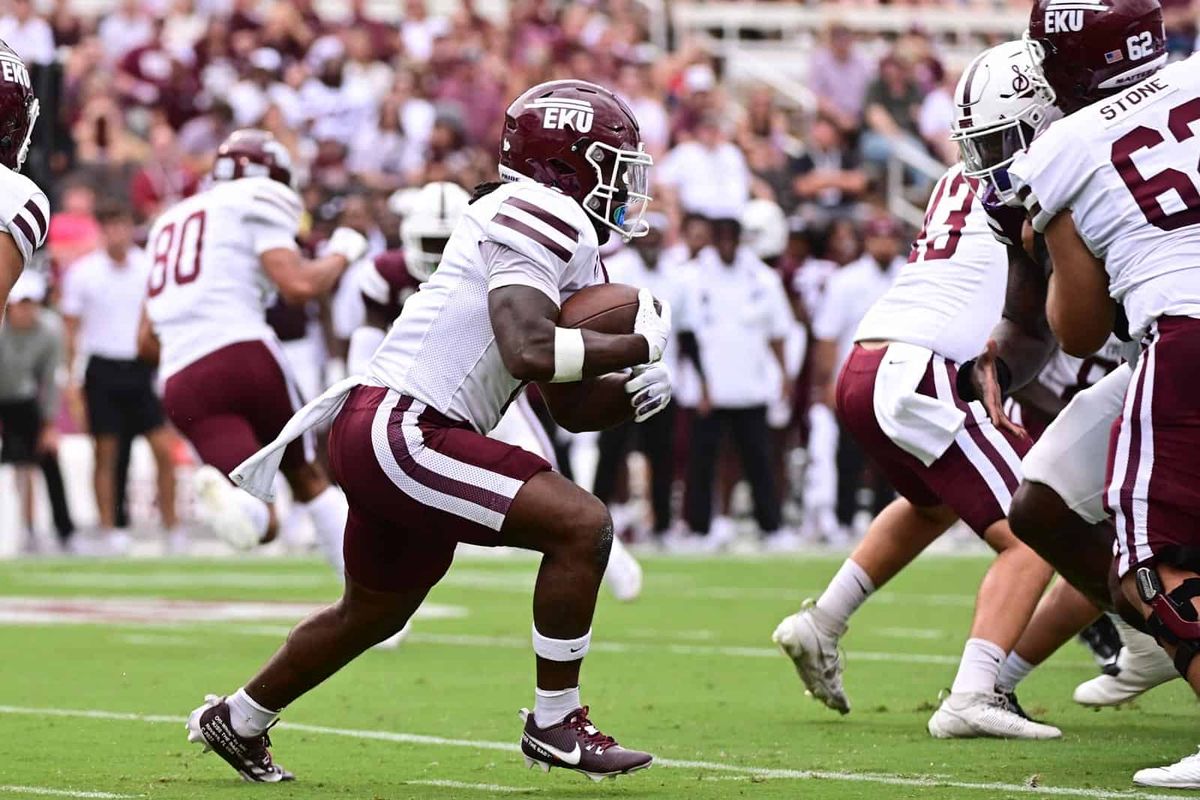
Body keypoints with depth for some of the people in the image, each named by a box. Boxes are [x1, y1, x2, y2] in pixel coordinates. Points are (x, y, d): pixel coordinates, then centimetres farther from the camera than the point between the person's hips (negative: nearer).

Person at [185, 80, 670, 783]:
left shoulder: (566, 235, 18)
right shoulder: (538, 216, -13)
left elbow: (568, 396, 19)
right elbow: (531, 353, -27)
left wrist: (635, 388, 0)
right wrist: (640, 345, -15)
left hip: (390, 435, 11)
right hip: (400, 429, -11)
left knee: (374, 612, 28)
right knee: (582, 525, -16)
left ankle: (237, 721, 45)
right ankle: (556, 724, -7)